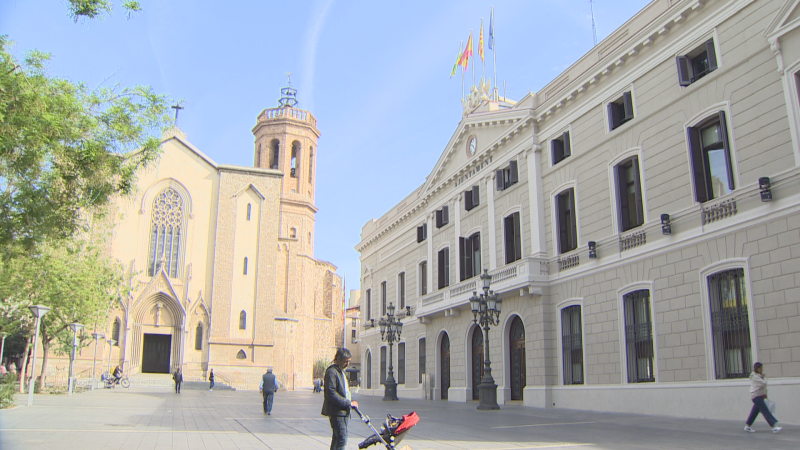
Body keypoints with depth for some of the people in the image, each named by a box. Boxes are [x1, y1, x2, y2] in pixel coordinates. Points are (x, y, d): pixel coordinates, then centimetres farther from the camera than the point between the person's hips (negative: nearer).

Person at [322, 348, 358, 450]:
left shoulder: (341, 371, 19)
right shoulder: (331, 371, -14)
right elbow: (331, 393, -22)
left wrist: (350, 402, 12)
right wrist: (348, 403, -21)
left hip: (343, 411, 10)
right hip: (336, 412, -10)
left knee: (337, 438, 15)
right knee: (342, 439, -14)